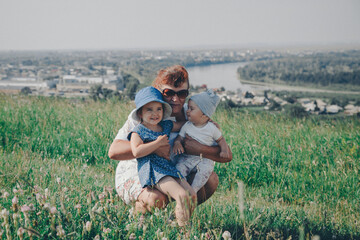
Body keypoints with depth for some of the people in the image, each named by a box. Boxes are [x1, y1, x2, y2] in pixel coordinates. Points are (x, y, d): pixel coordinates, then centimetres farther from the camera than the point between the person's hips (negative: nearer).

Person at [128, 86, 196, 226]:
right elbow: (137, 152, -19)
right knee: (182, 195, -23)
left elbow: (184, 124, 34)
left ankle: (186, 223, 5)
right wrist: (158, 143, -14)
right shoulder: (138, 132, -2)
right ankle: (181, 226, -15)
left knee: (192, 195, -3)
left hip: (168, 168, 8)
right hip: (153, 172, -8)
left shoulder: (166, 126, 17)